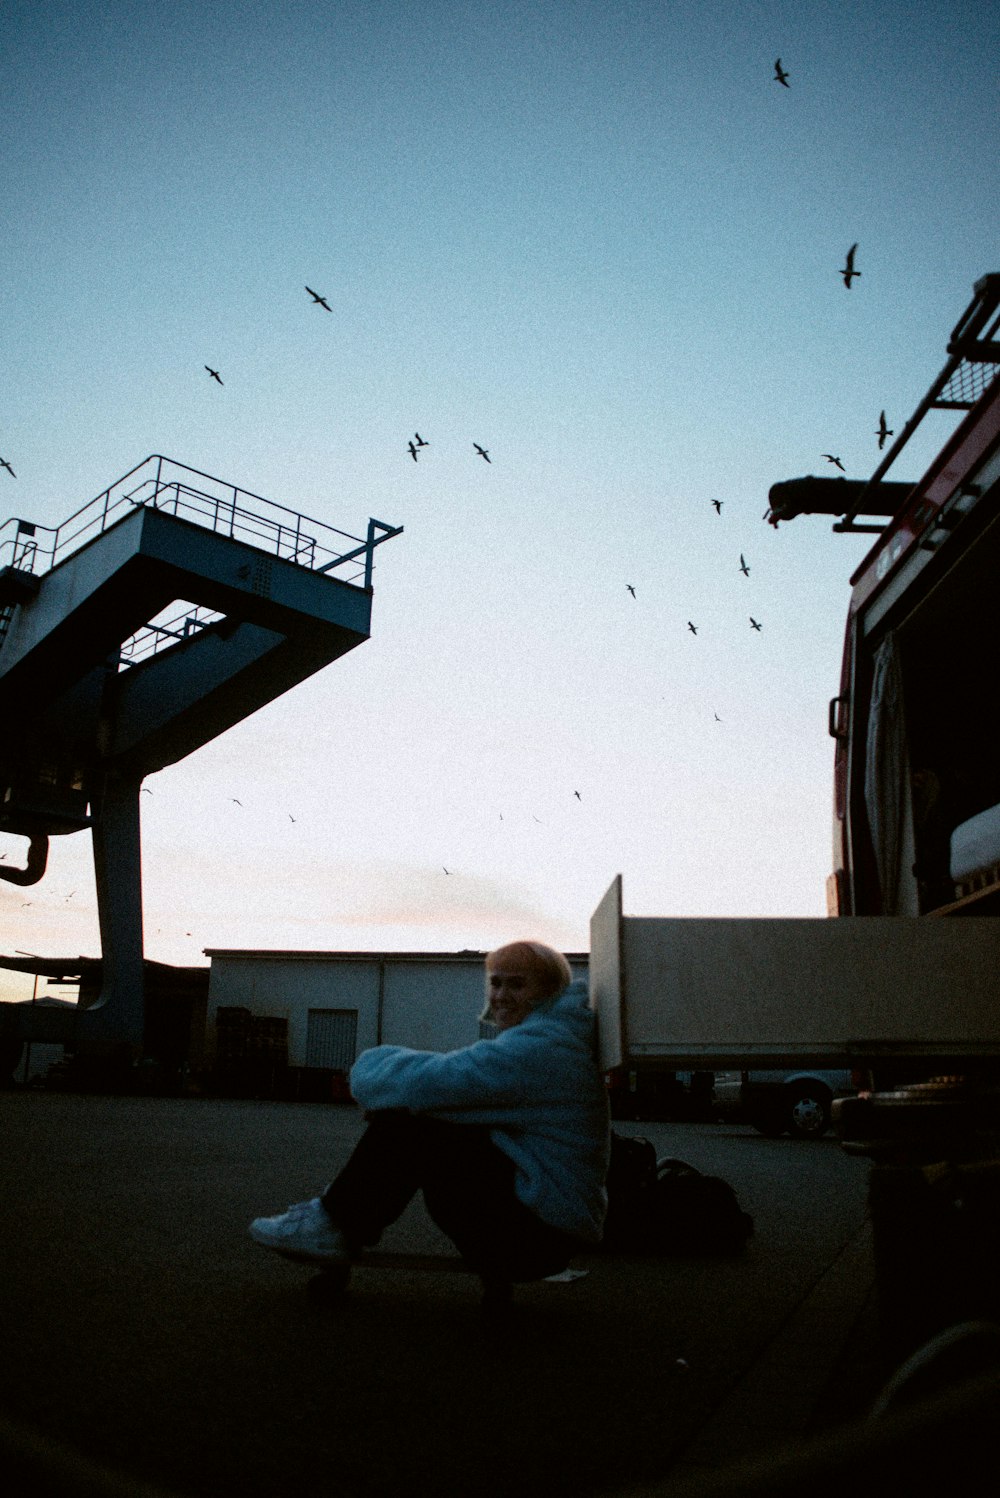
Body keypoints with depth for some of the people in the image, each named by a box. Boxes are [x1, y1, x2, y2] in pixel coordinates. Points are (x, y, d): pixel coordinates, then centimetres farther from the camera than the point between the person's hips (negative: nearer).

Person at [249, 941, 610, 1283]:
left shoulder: (540, 1047, -21)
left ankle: (334, 1228, -3)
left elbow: (425, 1083, -25)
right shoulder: (540, 1038, 14)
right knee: (407, 1110, 11)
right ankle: (338, 1223, 11)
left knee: (408, 1121, -16)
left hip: (537, 1234, -11)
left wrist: (370, 1067, -5)